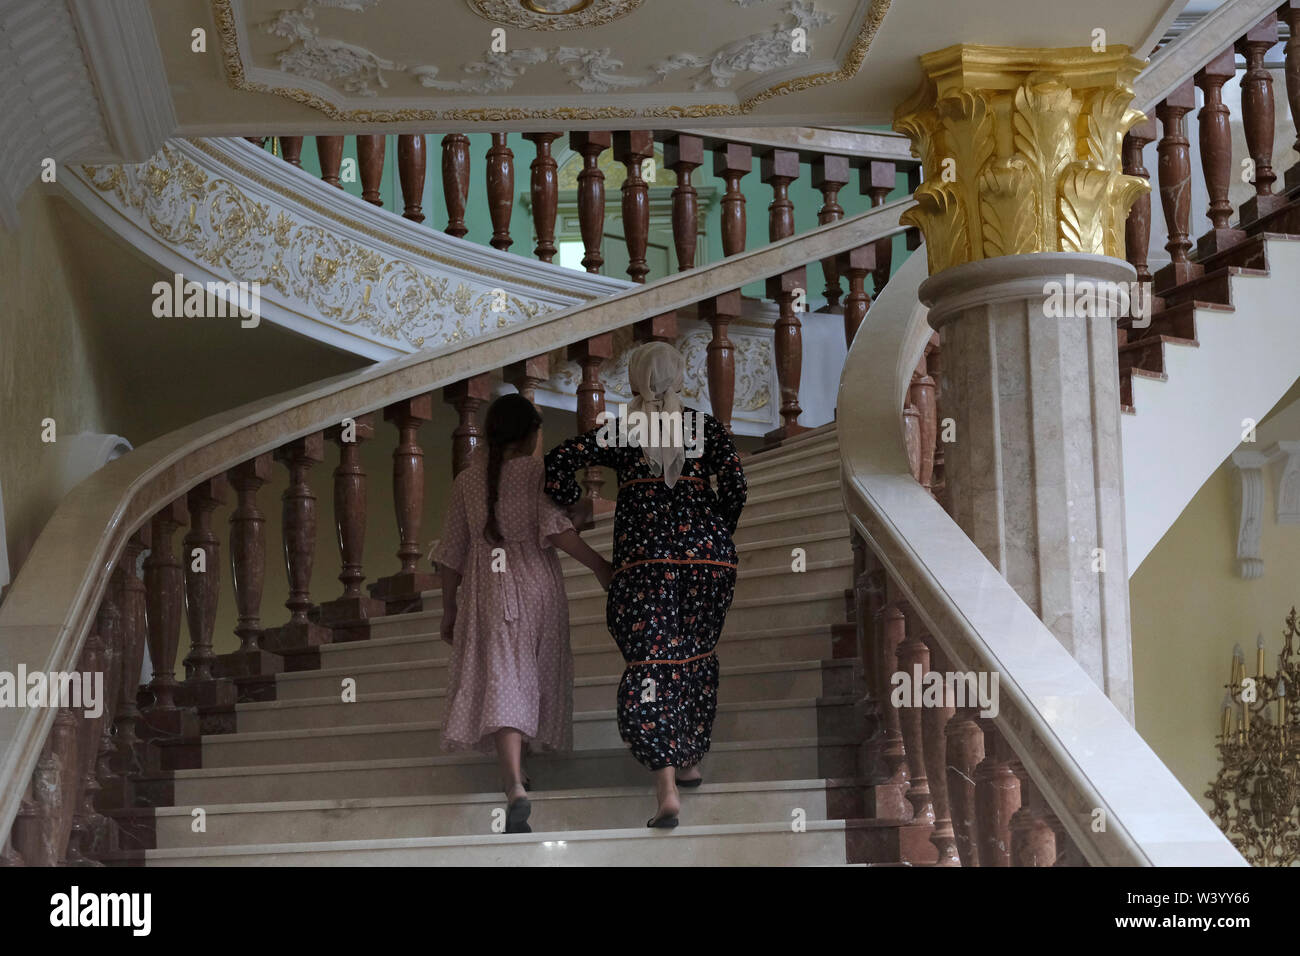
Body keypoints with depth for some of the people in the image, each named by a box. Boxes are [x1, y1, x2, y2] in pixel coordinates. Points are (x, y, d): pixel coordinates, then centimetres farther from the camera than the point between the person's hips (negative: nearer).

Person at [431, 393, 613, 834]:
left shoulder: (467, 479, 5)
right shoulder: (538, 471, -3)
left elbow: (453, 552, 8)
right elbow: (555, 529, -17)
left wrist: (449, 608, 16)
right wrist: (600, 566, -10)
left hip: (488, 590, 0)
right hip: (539, 587, 0)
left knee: (502, 684, -10)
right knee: (534, 673, 21)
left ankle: (515, 785, -27)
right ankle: (530, 747, 38)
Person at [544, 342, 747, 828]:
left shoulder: (619, 430, 7)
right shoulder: (706, 426, 9)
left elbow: (558, 461, -3)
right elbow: (734, 484, -3)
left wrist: (572, 506, 12)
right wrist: (717, 534, 13)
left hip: (644, 556, -2)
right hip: (710, 555, 2)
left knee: (651, 663, -5)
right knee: (696, 656, 19)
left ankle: (666, 789, -19)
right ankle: (690, 761, 31)